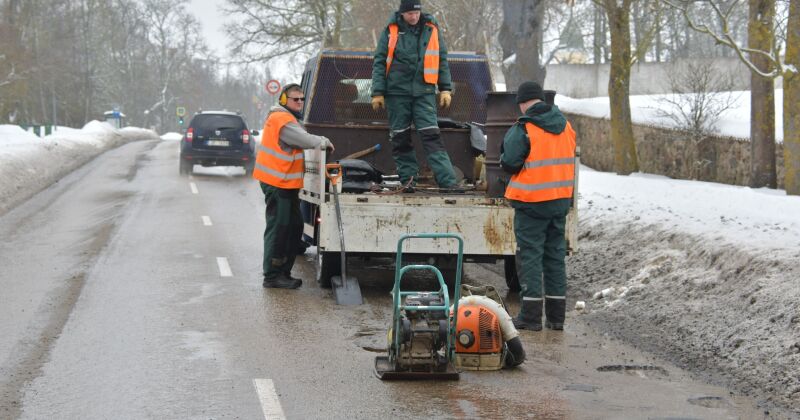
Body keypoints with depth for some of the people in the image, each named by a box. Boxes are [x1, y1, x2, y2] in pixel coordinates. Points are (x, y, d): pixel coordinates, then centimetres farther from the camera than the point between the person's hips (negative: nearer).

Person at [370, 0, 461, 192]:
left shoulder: (431, 30, 5)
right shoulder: (391, 31, 1)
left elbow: (442, 60, 11)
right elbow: (379, 62, 4)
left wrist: (445, 89, 5)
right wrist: (378, 92, -1)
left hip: (424, 92, 0)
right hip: (397, 92, 0)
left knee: (431, 136, -9)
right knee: (400, 139, 4)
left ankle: (448, 181, -15)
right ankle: (408, 179, 14)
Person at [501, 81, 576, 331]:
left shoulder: (524, 129, -15)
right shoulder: (565, 126, 7)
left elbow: (509, 163, -16)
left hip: (532, 202, -6)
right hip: (561, 199, 6)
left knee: (530, 255, 1)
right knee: (556, 255, 12)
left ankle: (531, 315, 0)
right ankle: (556, 316, 15)